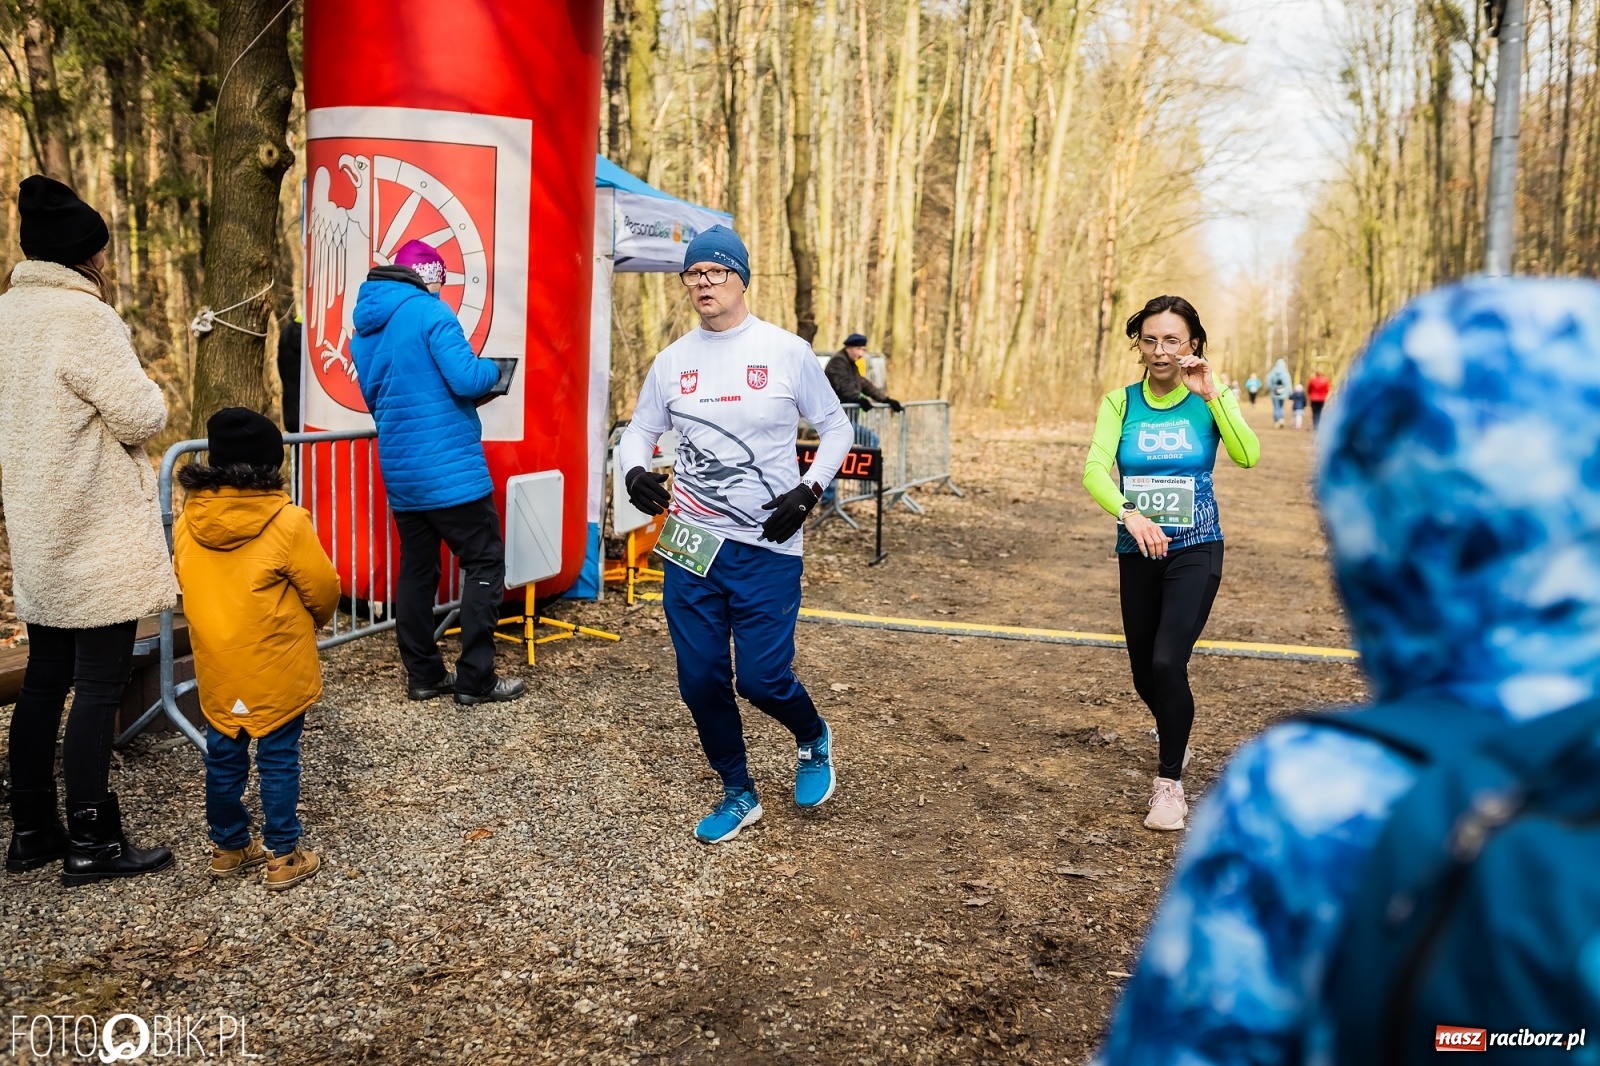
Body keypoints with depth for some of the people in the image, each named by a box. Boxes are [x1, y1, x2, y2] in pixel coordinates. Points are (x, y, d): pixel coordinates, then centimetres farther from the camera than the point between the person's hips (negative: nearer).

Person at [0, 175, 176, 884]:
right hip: (98, 534, -9)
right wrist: (143, 395, 1)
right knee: (100, 686, -1)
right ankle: (91, 845, 7)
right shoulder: (82, 315, -16)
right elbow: (141, 418, -17)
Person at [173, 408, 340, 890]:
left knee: (223, 759, 16)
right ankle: (283, 857, 14)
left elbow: (190, 587, 7)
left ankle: (228, 847, 30)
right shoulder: (287, 522, -17)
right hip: (276, 667, -4)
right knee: (278, 761, 6)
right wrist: (311, 624, 13)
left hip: (215, 666, 4)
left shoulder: (187, 522, -4)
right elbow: (324, 590, -8)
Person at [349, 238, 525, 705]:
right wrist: (492, 369, 1)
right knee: (485, 563, 0)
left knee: (417, 569, 13)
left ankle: (423, 675, 18)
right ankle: (475, 680, 0)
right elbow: (467, 379, -19)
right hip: (448, 467, -8)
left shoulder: (363, 327, 14)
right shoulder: (429, 311, -11)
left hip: (400, 471, 8)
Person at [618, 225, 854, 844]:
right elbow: (640, 430, 16)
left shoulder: (787, 352, -3)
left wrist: (809, 491, -12)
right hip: (691, 542, 4)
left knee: (761, 678, -5)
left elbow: (836, 428, 4)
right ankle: (738, 794, 28)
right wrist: (636, 472, -7)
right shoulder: (673, 360, 6)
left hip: (768, 548, -3)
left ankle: (813, 740, 30)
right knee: (701, 680, 6)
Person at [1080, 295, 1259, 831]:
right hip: (1137, 550, 3)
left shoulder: (1210, 398, -3)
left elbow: (1248, 456, -20)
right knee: (1144, 674, 13)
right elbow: (1094, 470, -14)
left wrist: (1211, 394, -25)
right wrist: (1130, 514, -31)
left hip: (1195, 549, -3)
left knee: (1167, 662, -19)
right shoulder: (1121, 402, -1)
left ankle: (1170, 784, -2)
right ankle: (1174, 737, 46)